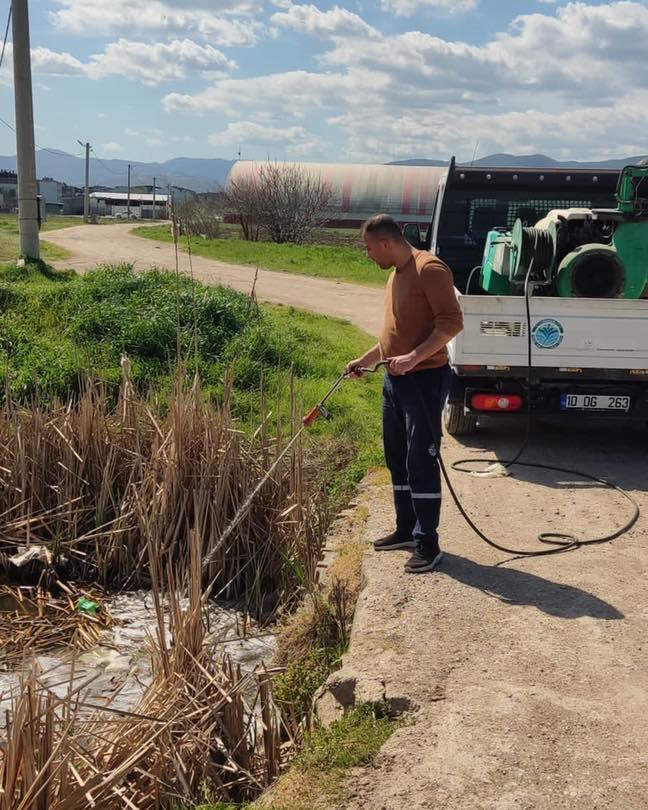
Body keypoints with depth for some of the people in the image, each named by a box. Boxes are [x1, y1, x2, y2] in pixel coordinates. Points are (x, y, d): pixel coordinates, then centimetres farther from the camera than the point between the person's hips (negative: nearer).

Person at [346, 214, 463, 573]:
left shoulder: (429, 269, -14)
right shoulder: (397, 274, 16)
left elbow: (451, 322, -22)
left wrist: (413, 358, -29)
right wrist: (366, 360, 23)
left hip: (424, 379, -10)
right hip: (394, 381, 10)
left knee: (421, 462, -6)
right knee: (397, 458, 16)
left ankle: (428, 544, 1)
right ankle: (406, 529, 29)